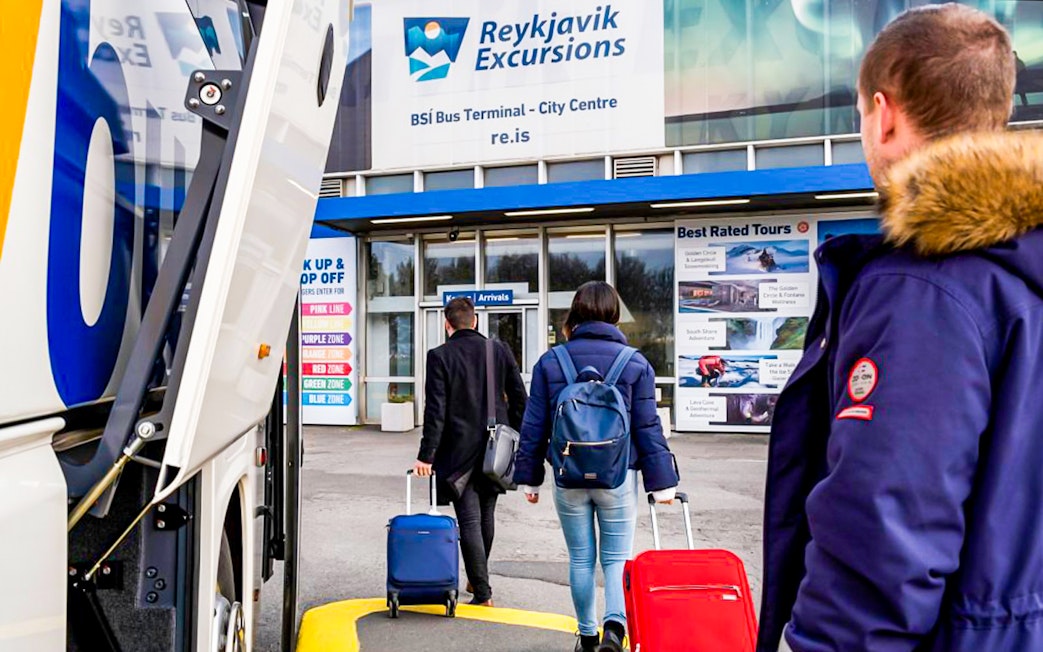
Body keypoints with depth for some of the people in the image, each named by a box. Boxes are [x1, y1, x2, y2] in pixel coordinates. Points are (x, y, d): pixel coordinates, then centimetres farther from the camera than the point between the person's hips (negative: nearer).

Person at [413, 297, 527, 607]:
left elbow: (435, 410, -12)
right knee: (486, 514, 18)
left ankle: (483, 592, 3)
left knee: (469, 520, 2)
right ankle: (477, 580, 34)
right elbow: (519, 399, 3)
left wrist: (426, 456, -9)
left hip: (459, 450, -4)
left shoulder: (439, 356, -9)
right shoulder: (500, 351, 2)